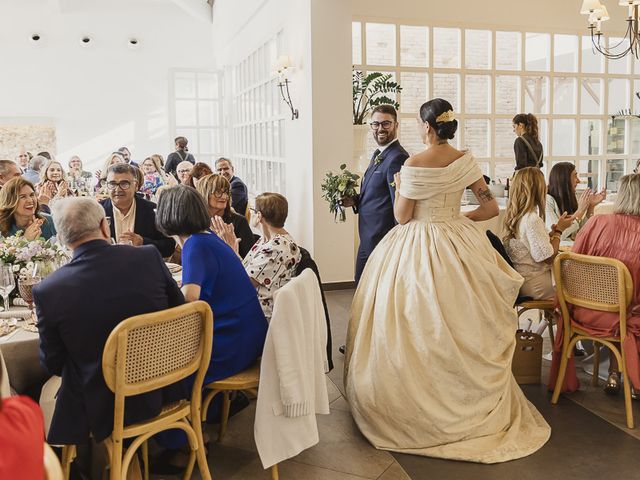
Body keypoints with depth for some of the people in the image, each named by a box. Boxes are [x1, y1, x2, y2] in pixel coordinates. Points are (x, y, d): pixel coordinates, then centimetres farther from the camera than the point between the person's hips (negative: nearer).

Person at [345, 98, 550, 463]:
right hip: (458, 245, 5)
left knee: (421, 328, 7)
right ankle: (467, 402, 29)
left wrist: (399, 185, 7)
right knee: (461, 326, 16)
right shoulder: (466, 161, 0)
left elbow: (402, 216, -9)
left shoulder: (414, 165, -14)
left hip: (418, 250, -5)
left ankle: (420, 407, 20)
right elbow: (491, 207, 2)